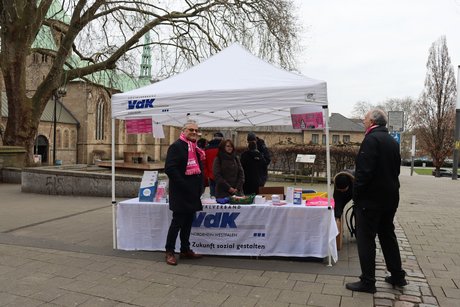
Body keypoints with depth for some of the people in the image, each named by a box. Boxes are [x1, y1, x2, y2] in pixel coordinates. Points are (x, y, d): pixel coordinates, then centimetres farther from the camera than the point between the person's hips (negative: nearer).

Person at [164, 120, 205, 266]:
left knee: (188, 222, 15)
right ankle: (169, 252, 12)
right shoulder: (176, 146, -11)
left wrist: (200, 186, 11)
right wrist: (184, 185, -22)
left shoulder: (196, 149, 16)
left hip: (192, 193, 9)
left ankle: (185, 250, 26)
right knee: (177, 222, -1)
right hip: (180, 193, -8)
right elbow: (170, 169, -20)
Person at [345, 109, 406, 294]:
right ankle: (397, 276, 31)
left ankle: (367, 282, 8)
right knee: (388, 236, 20)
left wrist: (356, 194, -15)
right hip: (390, 198, 9)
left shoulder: (371, 139, -17)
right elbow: (396, 169, 15)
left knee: (365, 240, 1)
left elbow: (364, 171, -24)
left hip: (371, 199, -9)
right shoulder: (392, 141, 11)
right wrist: (389, 189, 19)